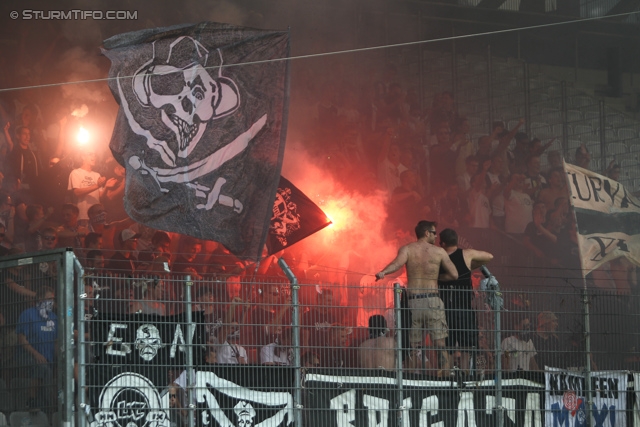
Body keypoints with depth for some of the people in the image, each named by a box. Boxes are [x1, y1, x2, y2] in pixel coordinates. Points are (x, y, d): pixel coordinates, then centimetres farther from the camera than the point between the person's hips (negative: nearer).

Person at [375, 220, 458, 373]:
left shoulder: (407, 249, 5)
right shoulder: (439, 251, 5)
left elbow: (398, 262, -17)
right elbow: (454, 274, 6)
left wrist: (383, 272, -30)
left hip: (413, 301, 1)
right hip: (433, 301, -1)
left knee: (414, 345, 5)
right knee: (440, 344, 3)